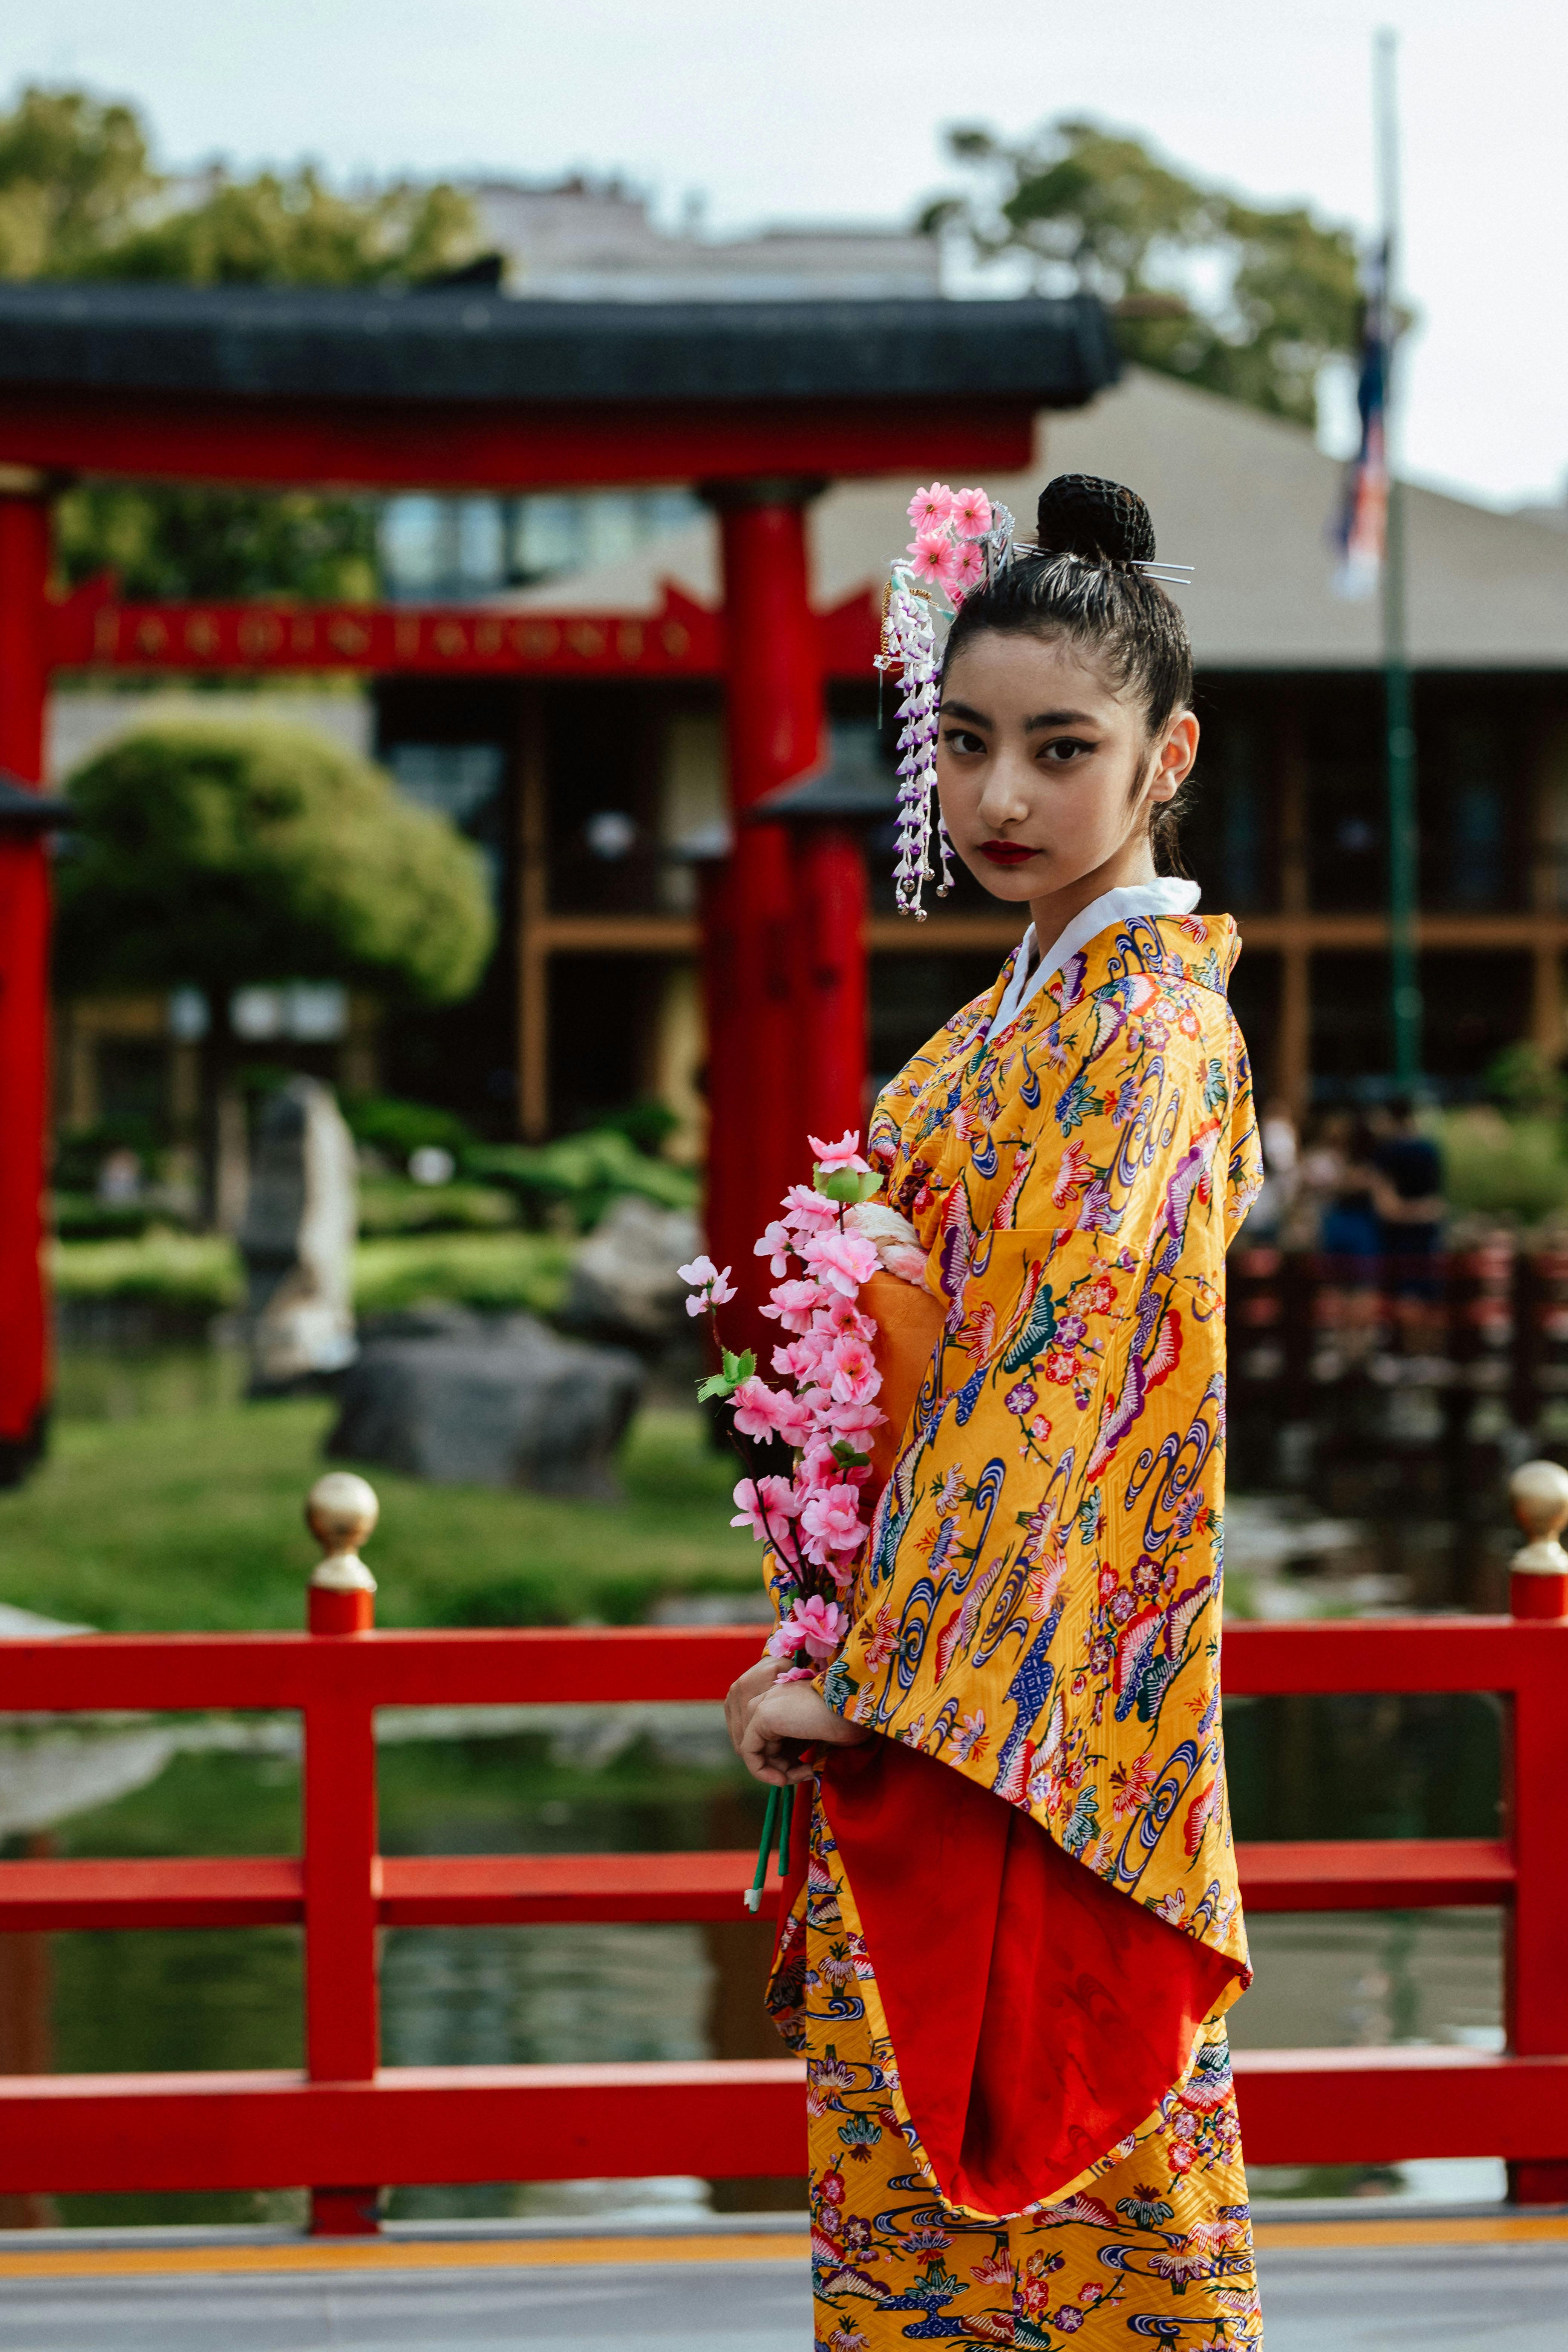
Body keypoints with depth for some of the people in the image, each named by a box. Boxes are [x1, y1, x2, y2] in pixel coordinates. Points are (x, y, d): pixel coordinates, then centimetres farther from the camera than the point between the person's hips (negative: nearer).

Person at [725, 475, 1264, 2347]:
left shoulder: (1148, 1023, -14)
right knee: (913, 2123, 12)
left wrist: (870, 1676, -21)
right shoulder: (1034, 1004, 13)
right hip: (933, 1665, 9)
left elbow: (1053, 1373, -21)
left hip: (1042, 1683, -9)